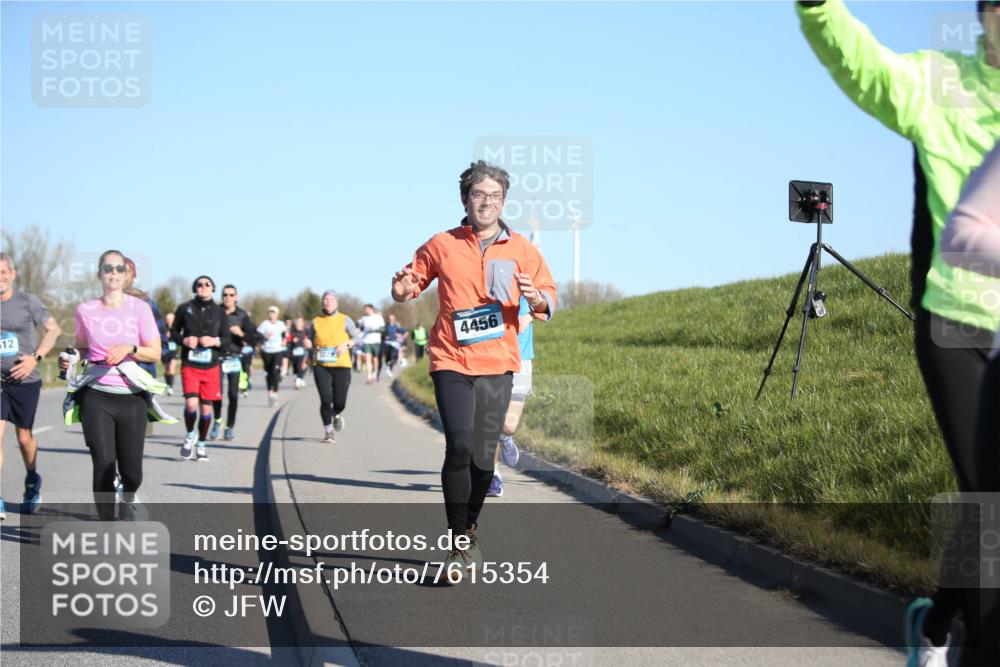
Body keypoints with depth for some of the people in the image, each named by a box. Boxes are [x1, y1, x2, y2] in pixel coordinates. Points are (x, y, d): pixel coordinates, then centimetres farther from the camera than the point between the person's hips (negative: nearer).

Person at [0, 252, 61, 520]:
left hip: (25, 380, -1)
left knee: (24, 437, 11)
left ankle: (32, 482, 39)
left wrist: (36, 358, -12)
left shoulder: (27, 301, -4)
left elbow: (54, 329, 0)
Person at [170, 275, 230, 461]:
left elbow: (228, 340, 8)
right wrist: (184, 340, -9)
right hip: (189, 364, -2)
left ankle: (201, 444, 23)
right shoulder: (184, 309, 2)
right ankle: (190, 435, 13)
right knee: (191, 403, -16)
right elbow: (174, 333, 11)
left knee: (206, 406, 5)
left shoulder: (219, 312, 5)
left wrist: (215, 341, -12)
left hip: (211, 365, 2)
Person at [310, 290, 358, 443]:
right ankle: (328, 431, 6)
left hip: (341, 366, 0)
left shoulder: (345, 320, 5)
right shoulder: (316, 322, 9)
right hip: (321, 366, 0)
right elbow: (310, 342, 21)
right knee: (326, 400, -10)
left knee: (339, 402, -1)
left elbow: (357, 338, 5)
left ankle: (337, 414, 37)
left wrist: (346, 344, -12)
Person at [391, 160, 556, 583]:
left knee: (483, 456, 6)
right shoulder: (441, 246, 2)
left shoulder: (520, 250, 5)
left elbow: (549, 296, 8)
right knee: (459, 447, -16)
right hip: (451, 362, -2)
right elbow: (414, 280, 12)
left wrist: (536, 298, -16)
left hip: (497, 365, 2)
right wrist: (403, 290, -12)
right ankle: (459, 545, -7)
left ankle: (470, 529, 30)